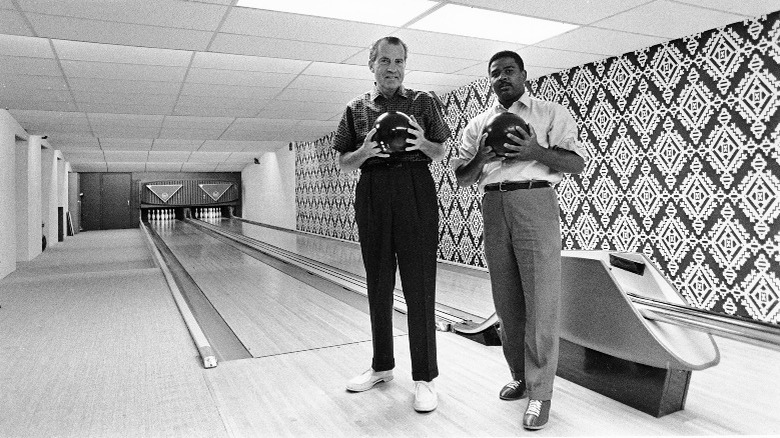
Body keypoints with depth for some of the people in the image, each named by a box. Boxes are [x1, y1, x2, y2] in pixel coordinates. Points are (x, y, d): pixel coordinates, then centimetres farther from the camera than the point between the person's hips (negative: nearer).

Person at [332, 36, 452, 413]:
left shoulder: (423, 102, 8)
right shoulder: (357, 108, 11)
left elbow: (440, 154, 10)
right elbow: (344, 163, 9)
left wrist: (423, 143, -12)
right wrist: (364, 151, -12)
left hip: (415, 194, -2)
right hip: (372, 196, 3)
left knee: (419, 286, -4)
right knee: (378, 285, 10)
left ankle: (424, 377, 6)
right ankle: (382, 366, 26)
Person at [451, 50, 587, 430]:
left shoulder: (551, 113, 9)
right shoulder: (478, 124, 19)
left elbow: (577, 163, 1)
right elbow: (461, 177, 14)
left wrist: (536, 151, -15)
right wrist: (480, 157, -7)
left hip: (535, 203, -4)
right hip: (493, 207, 4)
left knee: (540, 302, -6)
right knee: (506, 301, 9)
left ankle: (539, 392, 3)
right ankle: (519, 376, 24)